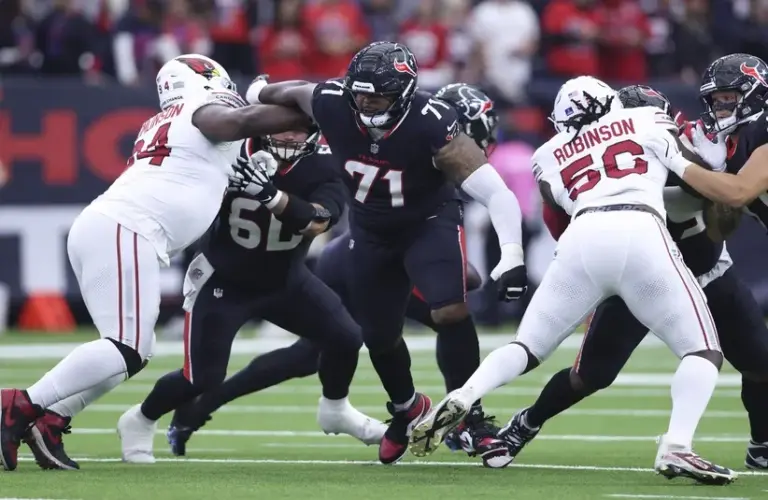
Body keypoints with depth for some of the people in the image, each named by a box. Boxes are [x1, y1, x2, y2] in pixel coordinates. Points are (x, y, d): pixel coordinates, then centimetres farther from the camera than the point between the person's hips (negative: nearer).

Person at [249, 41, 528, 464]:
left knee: (450, 312, -27)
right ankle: (406, 408, 42)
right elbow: (288, 92, 0)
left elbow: (495, 192, -36)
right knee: (378, 335, 12)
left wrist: (512, 258, -45)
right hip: (372, 231, 4)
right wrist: (255, 94, 18)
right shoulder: (331, 104, -25)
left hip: (430, 223, -4)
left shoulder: (431, 126, -35)